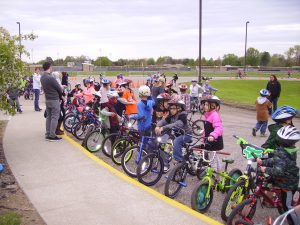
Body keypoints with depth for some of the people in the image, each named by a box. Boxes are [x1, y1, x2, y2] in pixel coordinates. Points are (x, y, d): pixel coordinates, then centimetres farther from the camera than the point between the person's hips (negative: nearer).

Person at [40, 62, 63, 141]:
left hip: (47, 99, 8)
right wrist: (60, 96, 6)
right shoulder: (51, 78, -21)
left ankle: (48, 134, 17)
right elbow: (59, 89, -13)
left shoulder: (42, 77, 6)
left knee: (48, 117, 13)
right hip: (54, 100, -8)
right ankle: (52, 136, -2)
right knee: (54, 117, -3)